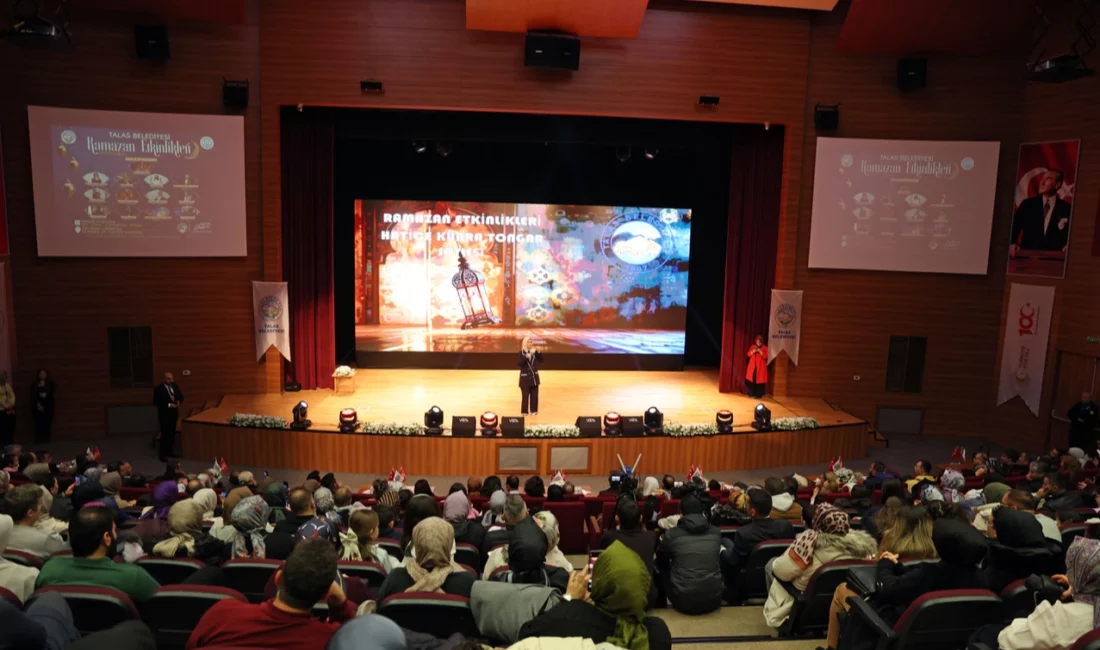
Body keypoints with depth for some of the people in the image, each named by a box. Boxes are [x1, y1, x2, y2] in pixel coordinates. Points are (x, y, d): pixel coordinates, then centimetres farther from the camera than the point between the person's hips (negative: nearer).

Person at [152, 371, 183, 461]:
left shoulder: (174, 386, 4)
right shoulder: (158, 388, -14)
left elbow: (180, 396, 12)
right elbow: (156, 402, -18)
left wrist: (178, 401, -10)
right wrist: (169, 405, -24)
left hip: (173, 413, 6)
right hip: (165, 415, -6)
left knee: (172, 433, 14)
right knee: (165, 434, -5)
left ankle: (170, 451, 26)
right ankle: (162, 454, 2)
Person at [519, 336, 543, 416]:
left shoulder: (534, 351, 2)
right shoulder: (522, 352, -7)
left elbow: (541, 360, -3)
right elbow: (520, 363, -19)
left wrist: (538, 352, -17)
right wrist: (527, 356, -33)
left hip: (534, 376, 4)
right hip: (525, 377, -4)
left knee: (534, 395, 9)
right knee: (525, 395, -1)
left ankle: (534, 410, 19)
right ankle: (524, 411, 7)